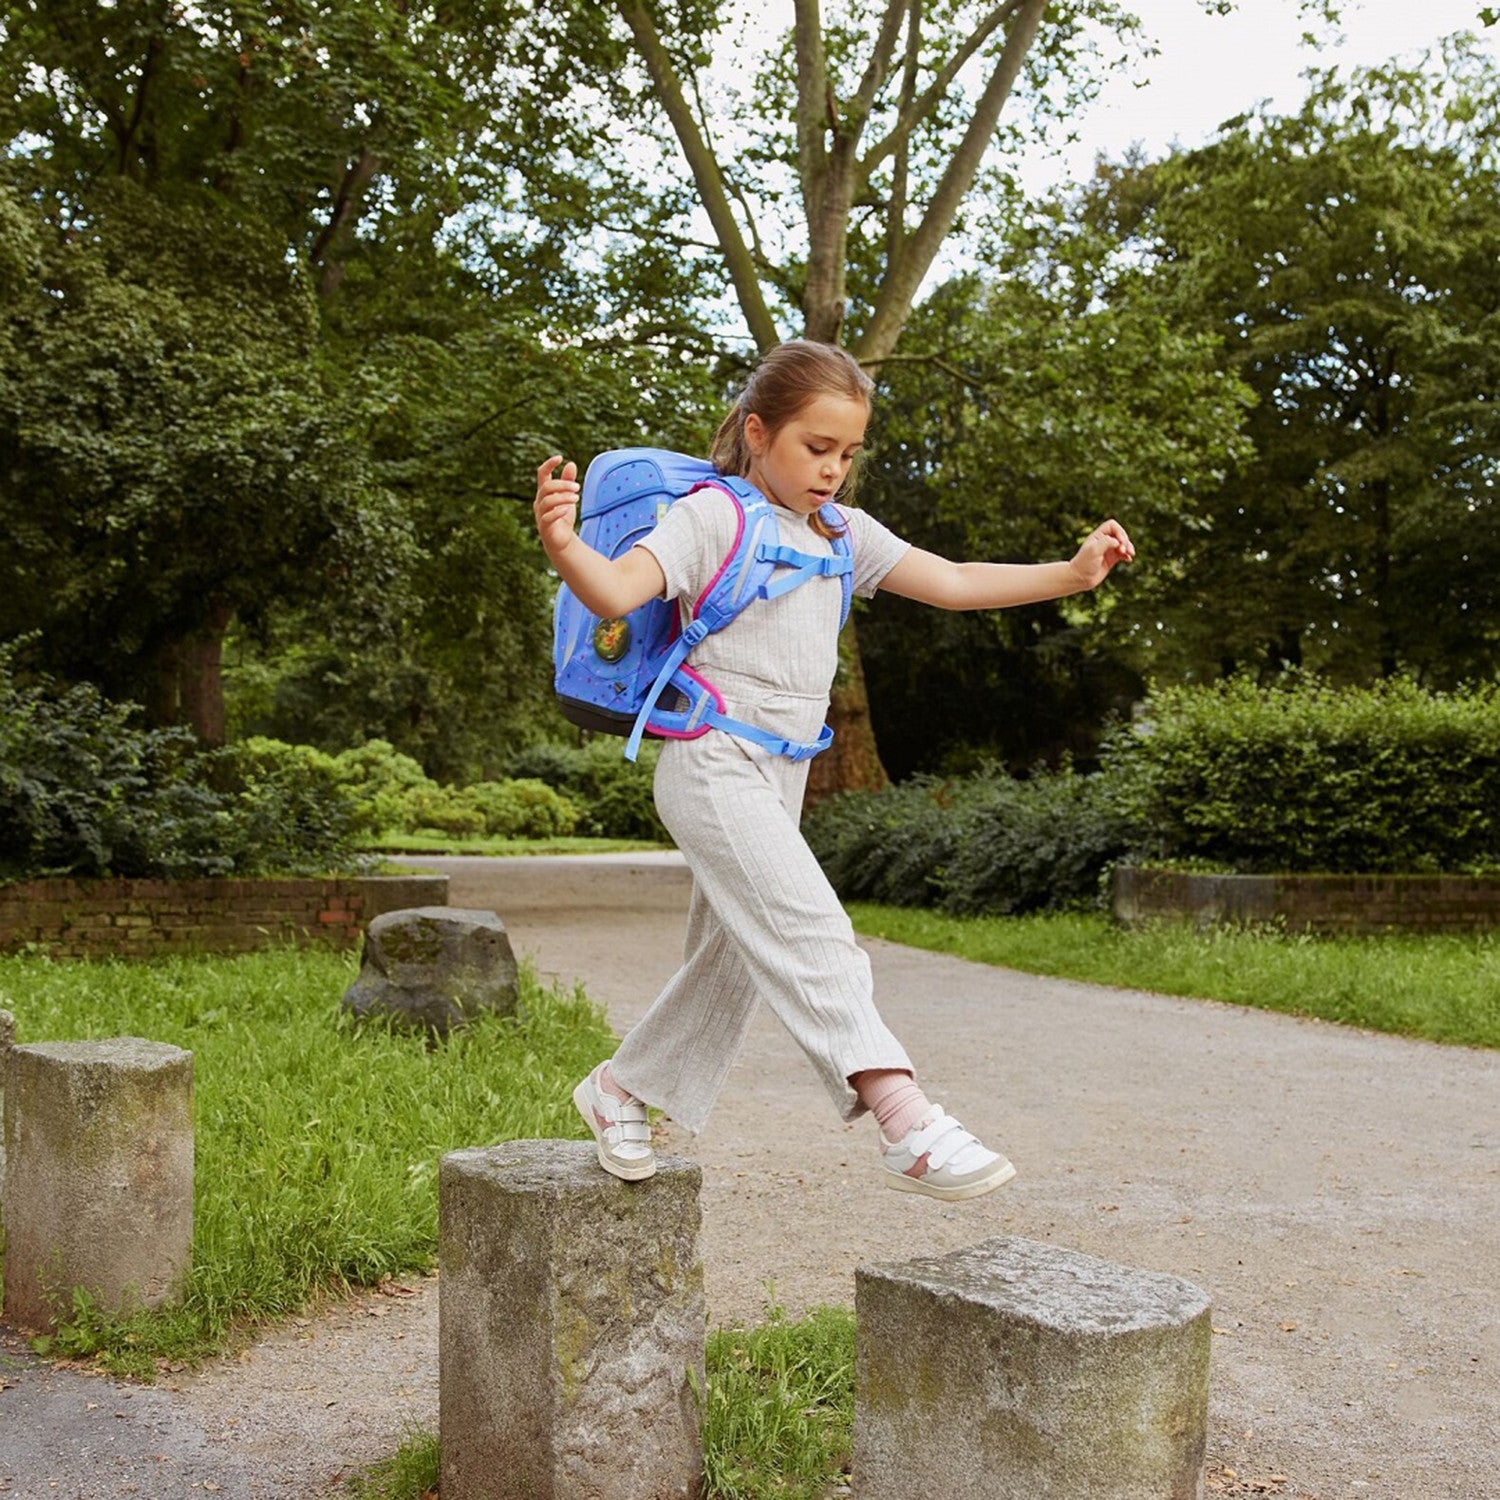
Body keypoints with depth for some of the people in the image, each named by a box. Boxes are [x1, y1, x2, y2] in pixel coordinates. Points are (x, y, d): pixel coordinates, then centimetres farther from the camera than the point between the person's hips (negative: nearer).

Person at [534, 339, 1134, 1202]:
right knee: (811, 931, -21)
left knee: (734, 962, 14)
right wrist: (564, 545, -45)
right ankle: (906, 1119, -30)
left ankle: (621, 1090, 32)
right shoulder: (712, 518, -9)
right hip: (713, 765, -8)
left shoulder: (844, 534, 13)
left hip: (782, 776, 8)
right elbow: (616, 591, -23)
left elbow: (953, 584, 11)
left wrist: (1071, 574, 2)